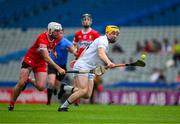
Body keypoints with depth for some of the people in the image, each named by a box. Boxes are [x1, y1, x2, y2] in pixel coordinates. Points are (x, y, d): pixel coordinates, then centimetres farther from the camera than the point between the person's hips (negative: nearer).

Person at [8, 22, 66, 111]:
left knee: (41, 87, -10)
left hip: (41, 63, 5)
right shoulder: (42, 38, -31)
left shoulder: (57, 38, -10)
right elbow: (46, 58, -37)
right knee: (21, 83, -12)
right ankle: (11, 104, 7)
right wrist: (58, 68, -42)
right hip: (30, 59, -5)